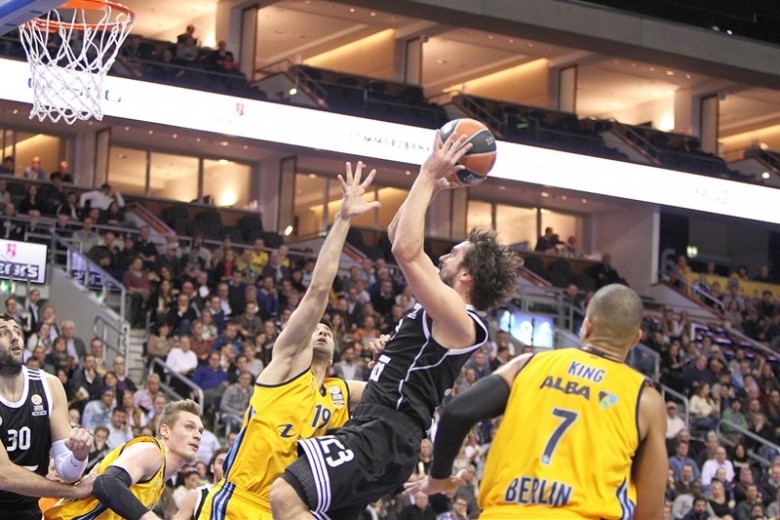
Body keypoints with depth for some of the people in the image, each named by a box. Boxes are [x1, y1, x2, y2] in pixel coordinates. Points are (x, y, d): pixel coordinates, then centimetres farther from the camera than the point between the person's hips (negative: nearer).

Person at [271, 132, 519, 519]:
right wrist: (431, 183, 17)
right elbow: (397, 236, 26)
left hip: (383, 437, -11)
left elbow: (406, 250, -22)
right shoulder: (441, 309, 18)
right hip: (375, 430, 11)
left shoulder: (459, 321, -11)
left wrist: (429, 176, -14)